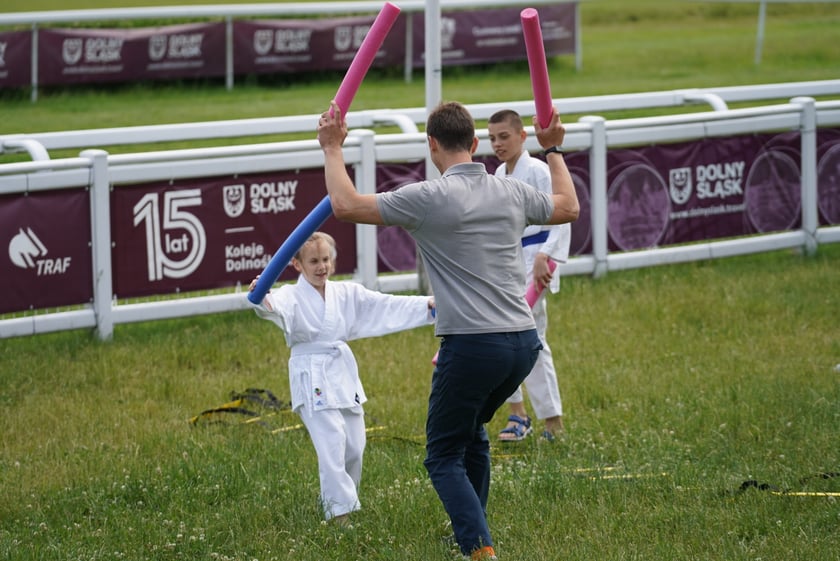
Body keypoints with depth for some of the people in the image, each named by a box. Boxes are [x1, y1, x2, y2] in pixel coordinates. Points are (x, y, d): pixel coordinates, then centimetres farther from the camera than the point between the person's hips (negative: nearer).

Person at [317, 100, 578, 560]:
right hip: (523, 340, 7)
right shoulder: (512, 194, 8)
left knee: (444, 457, 2)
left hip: (471, 345, -7)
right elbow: (568, 207, 29)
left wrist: (332, 149, 5)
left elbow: (346, 205, -9)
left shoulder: (429, 198, -10)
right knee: (471, 432, 30)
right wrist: (553, 150, 43)